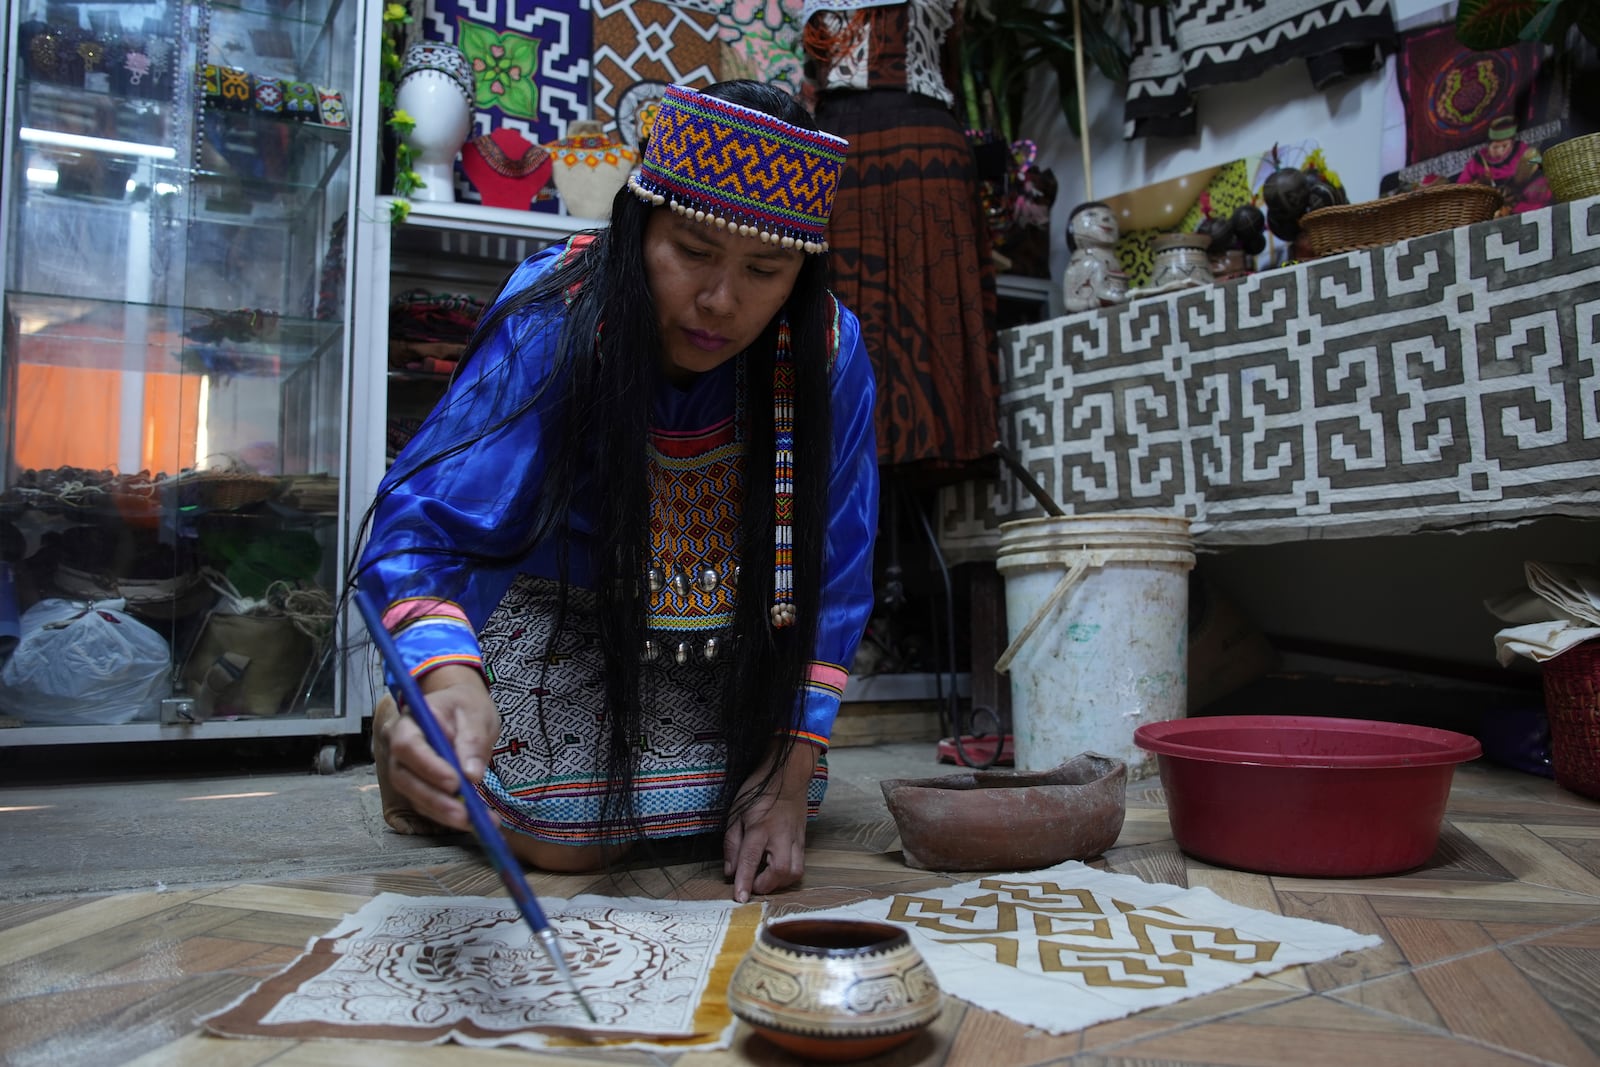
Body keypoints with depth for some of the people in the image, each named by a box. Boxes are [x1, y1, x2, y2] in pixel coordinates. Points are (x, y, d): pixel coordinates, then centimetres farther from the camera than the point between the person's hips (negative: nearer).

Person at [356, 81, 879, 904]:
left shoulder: (828, 349, -21)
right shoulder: (553, 322, -28)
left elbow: (828, 576, -16)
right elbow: (427, 520, -36)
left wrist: (790, 774, -19)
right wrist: (449, 682, -58)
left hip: (721, 633, 4)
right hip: (554, 598, -3)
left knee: (765, 817, -8)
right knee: (568, 839, -20)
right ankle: (410, 738, 13)